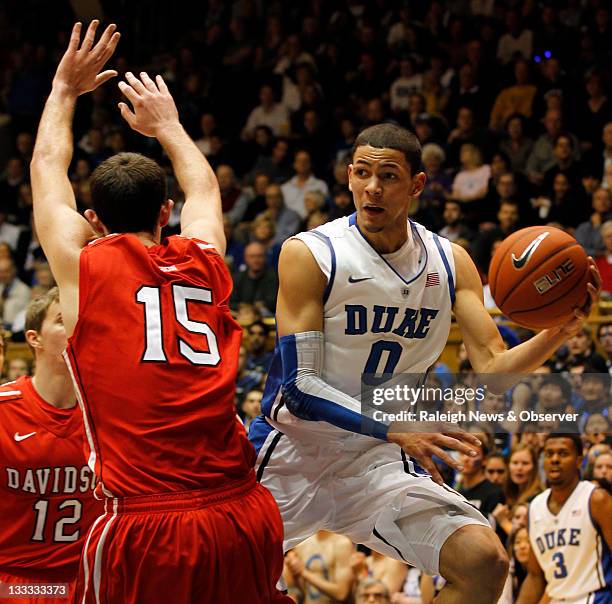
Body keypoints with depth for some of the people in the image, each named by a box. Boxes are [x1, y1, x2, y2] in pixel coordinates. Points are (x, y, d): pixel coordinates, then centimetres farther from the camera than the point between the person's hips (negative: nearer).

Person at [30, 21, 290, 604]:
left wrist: (64, 90, 39)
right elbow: (203, 184, 36)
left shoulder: (85, 266, 4)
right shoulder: (203, 262, 12)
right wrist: (166, 124, 52)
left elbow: (47, 170, 24)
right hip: (246, 519, 3)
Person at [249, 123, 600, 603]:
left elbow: (493, 368, -4)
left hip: (381, 460, 3)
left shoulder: (450, 263, -2)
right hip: (294, 453, -3)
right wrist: (395, 429, -32)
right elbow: (300, 387, -19)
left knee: (485, 562, -13)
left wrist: (560, 332, -24)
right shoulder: (309, 255, -15)